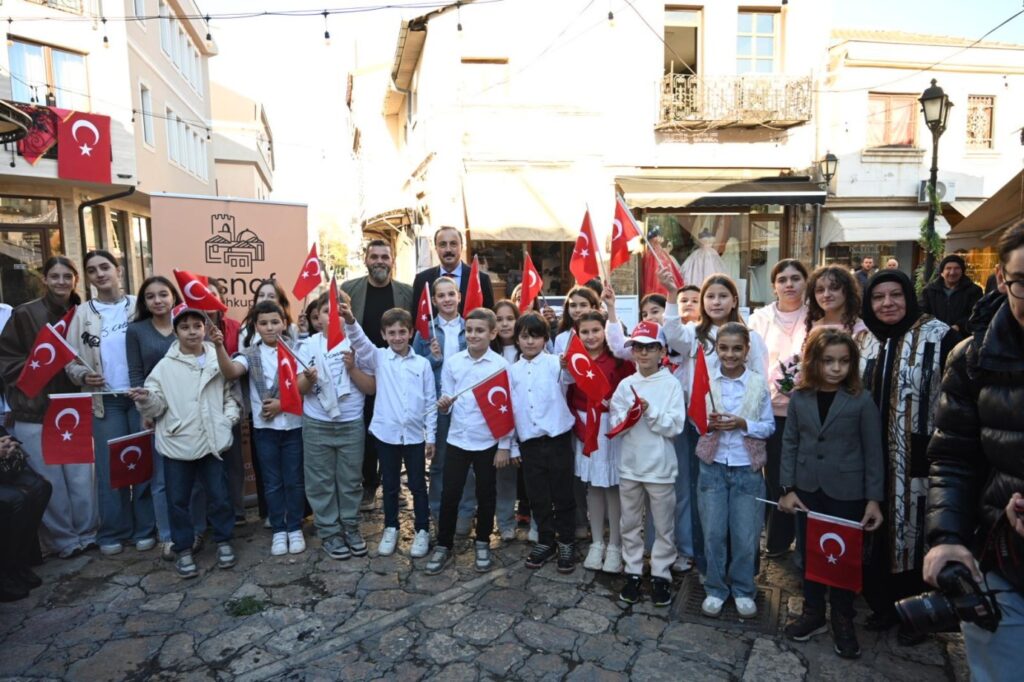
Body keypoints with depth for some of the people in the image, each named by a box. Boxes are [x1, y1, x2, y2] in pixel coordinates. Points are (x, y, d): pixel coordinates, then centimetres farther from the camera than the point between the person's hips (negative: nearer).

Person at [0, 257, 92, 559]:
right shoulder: (25, 314, -4)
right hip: (35, 412, -2)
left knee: (82, 478, 4)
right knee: (49, 482, 5)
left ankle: (87, 534, 21)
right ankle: (62, 541, 20)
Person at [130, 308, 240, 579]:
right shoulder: (165, 366, 0)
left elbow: (230, 394, 13)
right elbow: (157, 406, -4)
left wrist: (229, 417, -2)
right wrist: (146, 399, -25)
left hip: (212, 441, 1)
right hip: (177, 442, 0)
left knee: (219, 495, 9)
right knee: (178, 499, 8)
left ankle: (224, 542, 28)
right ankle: (184, 550, 24)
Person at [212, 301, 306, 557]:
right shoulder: (250, 354, 0)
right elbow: (230, 372, -21)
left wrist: (283, 403, -15)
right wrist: (219, 347, -36)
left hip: (293, 425, -1)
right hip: (265, 427, 1)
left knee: (294, 480, 9)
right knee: (272, 482, 11)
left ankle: (295, 528, 23)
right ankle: (278, 530, 24)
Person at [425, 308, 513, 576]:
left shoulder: (501, 365, -9)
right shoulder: (452, 362, -1)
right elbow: (447, 402, 5)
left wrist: (504, 446, -6)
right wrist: (444, 405, -19)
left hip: (488, 441, -2)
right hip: (457, 439, 2)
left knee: (485, 494, 13)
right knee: (449, 494, 8)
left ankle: (482, 543, 33)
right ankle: (443, 545, 26)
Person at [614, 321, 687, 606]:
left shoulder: (671, 384, -6)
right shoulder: (625, 385, 2)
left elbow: (676, 426, -12)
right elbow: (614, 424, -2)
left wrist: (650, 412, -23)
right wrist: (630, 416, -21)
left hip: (660, 467, -2)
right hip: (630, 465, 3)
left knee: (664, 526, 10)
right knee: (630, 524, 14)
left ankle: (661, 575, 25)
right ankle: (633, 573, 28)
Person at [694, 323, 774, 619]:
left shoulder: (759, 383, -4)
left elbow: (769, 426, -1)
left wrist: (743, 424, -18)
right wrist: (709, 423, -17)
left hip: (747, 469, 0)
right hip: (713, 467, 1)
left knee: (745, 536, 9)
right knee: (713, 533, 8)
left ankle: (743, 590, 29)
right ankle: (715, 589, 26)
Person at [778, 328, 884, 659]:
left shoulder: (862, 400, -9)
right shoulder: (799, 398, -2)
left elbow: (873, 452, -5)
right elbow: (790, 444, 1)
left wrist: (874, 499, -7)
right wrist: (787, 489, -3)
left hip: (847, 493, -2)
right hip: (807, 490, 2)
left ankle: (843, 620, 28)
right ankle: (813, 612, 31)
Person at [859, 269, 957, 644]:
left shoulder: (938, 336, -11)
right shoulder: (868, 340, 8)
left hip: (919, 457, -5)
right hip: (876, 457, 5)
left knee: (914, 533, 6)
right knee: (879, 532, 13)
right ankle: (883, 604, 31)